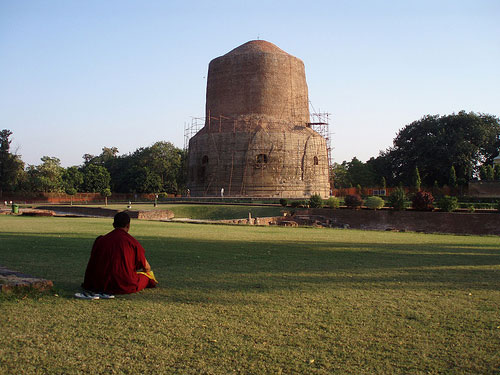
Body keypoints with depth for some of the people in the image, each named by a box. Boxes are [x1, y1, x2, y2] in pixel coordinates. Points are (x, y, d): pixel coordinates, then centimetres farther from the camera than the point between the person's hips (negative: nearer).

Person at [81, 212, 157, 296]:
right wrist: (148, 270, 28)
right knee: (147, 275, 24)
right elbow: (146, 267, 2)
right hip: (125, 286, -2)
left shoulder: (100, 240, 0)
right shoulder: (133, 242, -8)